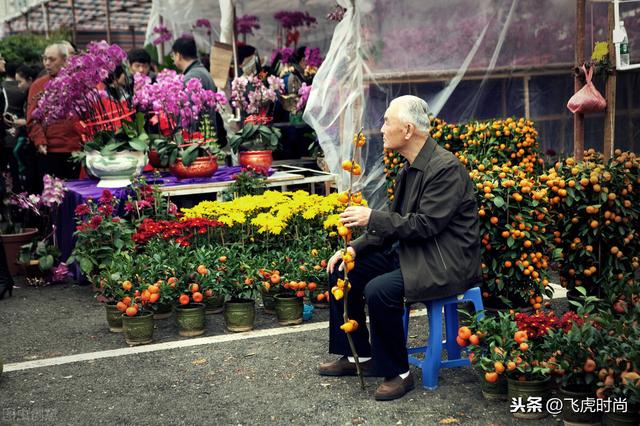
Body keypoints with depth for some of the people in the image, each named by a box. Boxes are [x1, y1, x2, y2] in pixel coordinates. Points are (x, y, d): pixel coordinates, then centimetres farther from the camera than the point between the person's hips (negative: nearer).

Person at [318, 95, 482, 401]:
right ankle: (358, 355, 16)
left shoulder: (446, 168, -19)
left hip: (445, 263, -10)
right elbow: (394, 222, 13)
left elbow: (426, 225, -23)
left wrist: (372, 217, -20)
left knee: (379, 290, -30)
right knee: (341, 270, 4)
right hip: (411, 251, 10)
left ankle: (398, 372, -9)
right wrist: (355, 248, 2)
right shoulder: (410, 167, 10)